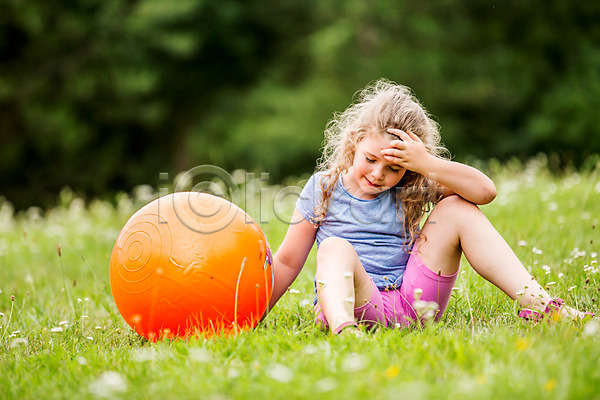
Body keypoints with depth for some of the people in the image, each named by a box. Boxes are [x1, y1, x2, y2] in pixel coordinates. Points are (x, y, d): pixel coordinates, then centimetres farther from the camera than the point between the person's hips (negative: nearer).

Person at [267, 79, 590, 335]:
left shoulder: (412, 190, 5)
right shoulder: (323, 188, 3)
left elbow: (484, 191, -7)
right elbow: (287, 262, 8)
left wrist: (428, 165, -19)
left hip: (412, 301, 3)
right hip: (358, 304, -2)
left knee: (457, 209, -7)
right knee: (335, 248, -33)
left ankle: (535, 302, -15)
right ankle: (342, 327, -65)